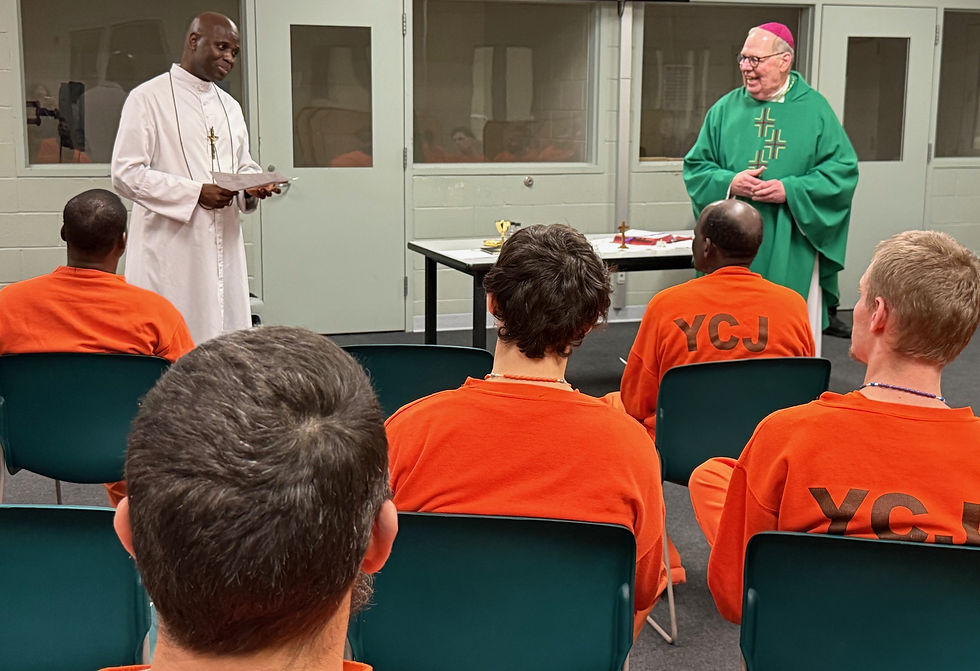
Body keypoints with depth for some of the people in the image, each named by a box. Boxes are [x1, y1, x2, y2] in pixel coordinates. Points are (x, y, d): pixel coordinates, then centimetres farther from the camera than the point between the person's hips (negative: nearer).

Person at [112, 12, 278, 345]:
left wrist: (253, 186, 1)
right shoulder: (148, 98, -2)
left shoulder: (230, 106, 19)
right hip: (170, 250, -6)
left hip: (224, 248, 6)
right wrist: (196, 193, -17)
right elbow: (126, 173, -10)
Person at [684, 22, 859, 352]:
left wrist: (790, 189, -15)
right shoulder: (726, 109, 9)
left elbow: (843, 169, -2)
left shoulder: (814, 109, 2)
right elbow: (696, 166, 8)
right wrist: (729, 182, -12)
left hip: (791, 252, -2)